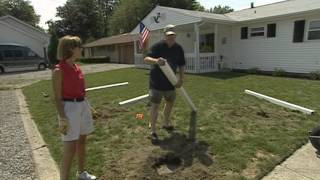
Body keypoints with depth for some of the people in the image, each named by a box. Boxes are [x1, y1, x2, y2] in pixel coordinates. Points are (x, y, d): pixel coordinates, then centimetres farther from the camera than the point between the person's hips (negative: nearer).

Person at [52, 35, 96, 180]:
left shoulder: (77, 68, 7)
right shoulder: (59, 70, -15)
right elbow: (57, 98, -14)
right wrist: (63, 119, -17)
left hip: (83, 106, 8)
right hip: (69, 108, -8)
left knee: (81, 141, 20)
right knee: (70, 149, -1)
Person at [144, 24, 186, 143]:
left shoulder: (179, 49, 1)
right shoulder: (157, 46, -14)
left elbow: (181, 65, 8)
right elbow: (146, 59, -24)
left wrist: (181, 79, -3)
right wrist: (156, 60, -46)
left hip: (170, 82, 6)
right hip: (156, 82, -6)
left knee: (170, 102, 19)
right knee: (155, 105, -5)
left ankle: (166, 123, 42)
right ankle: (153, 131, 5)